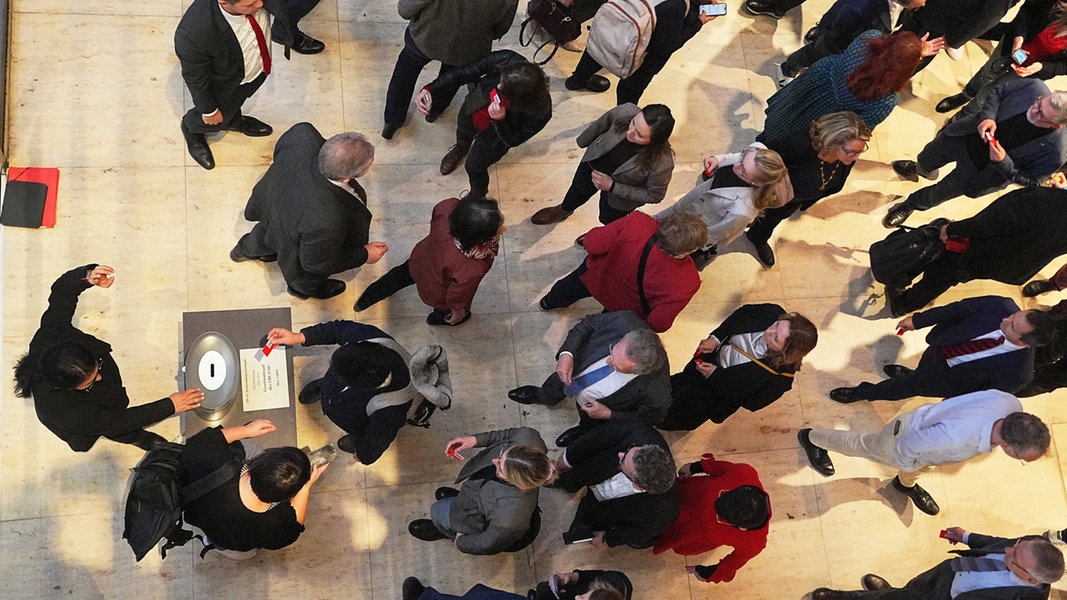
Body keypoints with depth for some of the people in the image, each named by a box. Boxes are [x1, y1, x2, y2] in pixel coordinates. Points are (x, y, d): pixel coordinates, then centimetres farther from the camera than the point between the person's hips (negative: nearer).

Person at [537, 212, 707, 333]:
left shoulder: (636, 222, -42)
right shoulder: (682, 285, -43)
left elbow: (592, 244, -27)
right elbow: (657, 323, -27)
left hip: (596, 276, 2)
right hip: (625, 310, -2)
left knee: (571, 287, 39)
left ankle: (548, 302, 71)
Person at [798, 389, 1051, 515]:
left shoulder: (1011, 404, -33)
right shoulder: (957, 439, -52)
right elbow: (906, 448, -33)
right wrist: (916, 466, -11)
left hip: (929, 418, 4)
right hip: (905, 437, -4)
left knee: (922, 467, 38)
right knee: (858, 444, 28)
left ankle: (906, 484, 72)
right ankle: (812, 438, 57)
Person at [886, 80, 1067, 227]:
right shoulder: (1035, 87, -27)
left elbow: (1030, 182, -21)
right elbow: (998, 90, -9)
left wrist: (1003, 162, -35)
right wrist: (987, 116, -26)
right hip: (964, 138, 3)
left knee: (939, 193, 20)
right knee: (928, 157, 29)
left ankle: (912, 205, 56)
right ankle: (919, 170, 68)